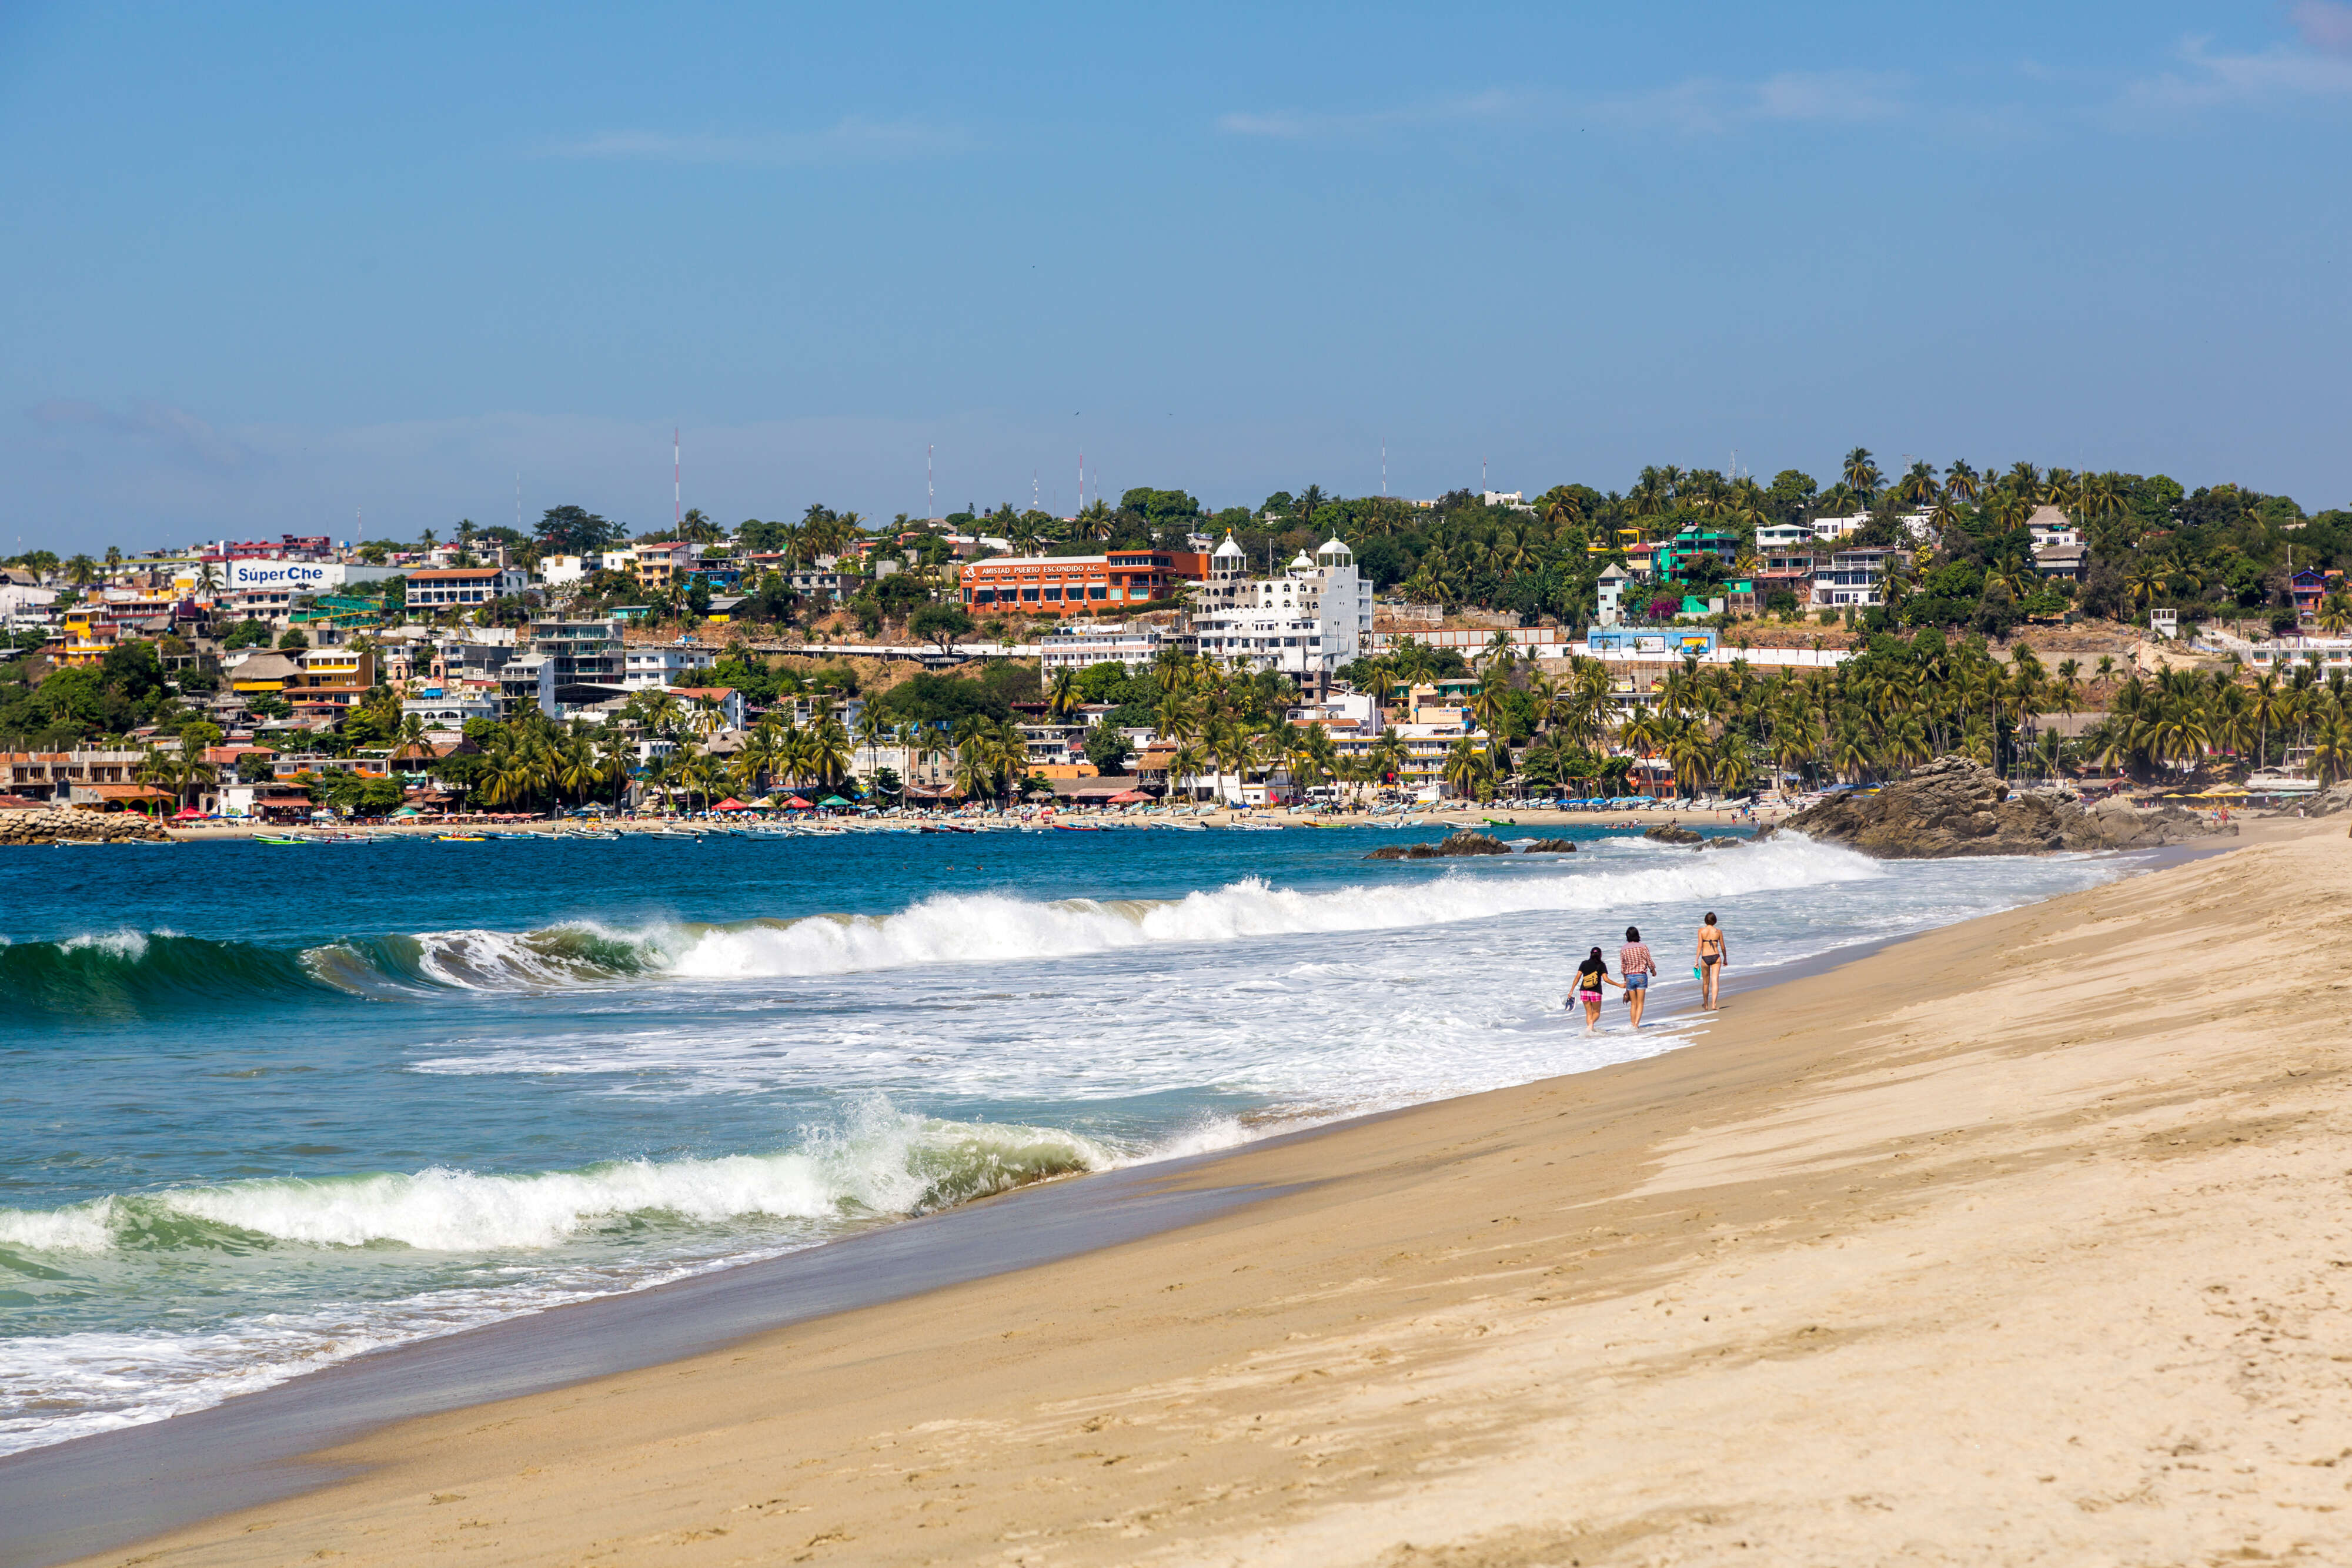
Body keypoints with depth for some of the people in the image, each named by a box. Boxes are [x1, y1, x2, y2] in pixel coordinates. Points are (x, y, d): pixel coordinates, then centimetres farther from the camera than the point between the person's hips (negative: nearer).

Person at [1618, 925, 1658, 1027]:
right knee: (1640, 1003, -1)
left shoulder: (1623, 949, 0)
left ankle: (1633, 1025, 12)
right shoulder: (1643, 947, -8)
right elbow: (1650, 962, -3)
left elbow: (1623, 968, 7)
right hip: (1641, 976, -2)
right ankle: (1637, 1024, -15)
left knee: (1633, 1004, 12)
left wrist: (1625, 980, 21)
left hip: (1630, 977, 2)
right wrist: (1653, 970, 18)